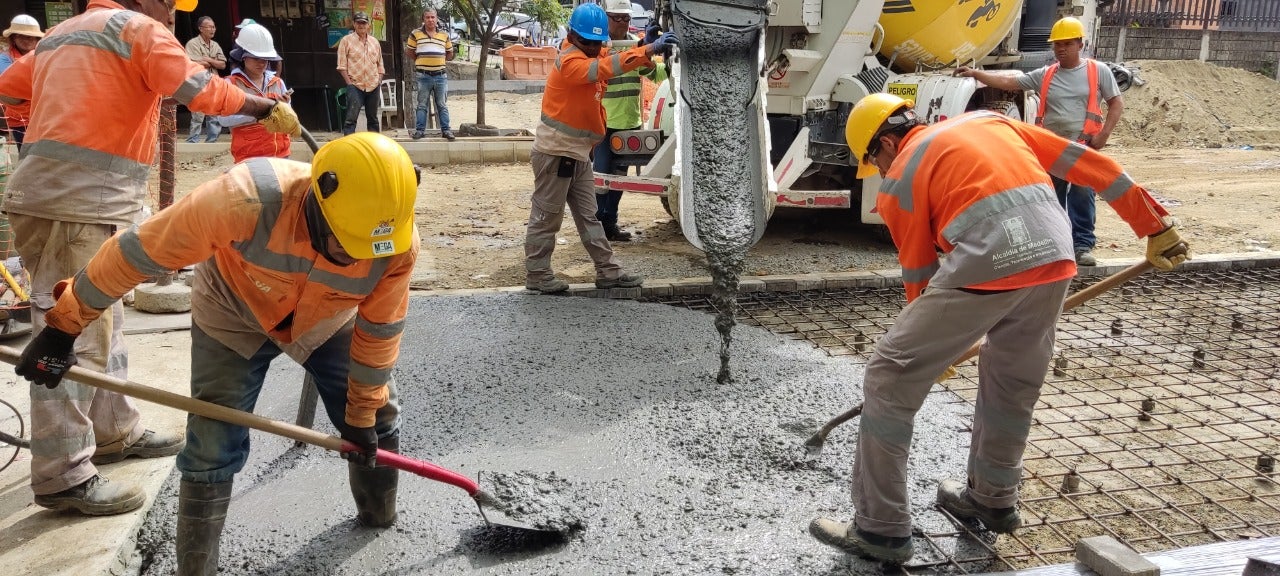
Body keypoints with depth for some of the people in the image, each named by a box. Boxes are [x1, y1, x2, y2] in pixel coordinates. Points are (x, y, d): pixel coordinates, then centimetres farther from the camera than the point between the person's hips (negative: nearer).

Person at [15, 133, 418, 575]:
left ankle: (379, 520, 35)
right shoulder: (244, 200, -44)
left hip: (326, 321, 3)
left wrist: (363, 414, -6)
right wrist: (64, 326, -20)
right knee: (212, 447, -7)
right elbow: (135, 253, -31)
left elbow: (378, 332, -16)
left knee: (379, 420, 6)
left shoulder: (398, 244, -34)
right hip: (234, 315, -2)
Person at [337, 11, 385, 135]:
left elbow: (380, 64, 18)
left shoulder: (374, 42, 14)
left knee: (373, 118, 11)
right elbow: (342, 65, -2)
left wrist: (379, 80, 6)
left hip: (373, 86, 4)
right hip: (355, 85, -4)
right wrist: (349, 82, -10)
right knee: (351, 118, -11)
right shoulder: (346, 40, 1)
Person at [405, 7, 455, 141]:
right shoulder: (416, 34, 1)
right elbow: (409, 51, 8)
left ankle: (445, 130, 11)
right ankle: (420, 130, 9)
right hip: (423, 75, -2)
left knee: (442, 105, 6)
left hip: (440, 75, 2)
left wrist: (438, 60, 7)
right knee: (422, 104, 4)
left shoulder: (444, 35, 7)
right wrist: (421, 61, 6)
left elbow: (450, 54, 16)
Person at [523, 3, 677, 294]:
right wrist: (648, 49, -42)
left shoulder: (592, 55, 11)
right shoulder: (570, 61, -19)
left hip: (577, 153, 9)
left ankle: (608, 272, 17)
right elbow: (605, 67, -35)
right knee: (546, 217, 1)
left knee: (588, 216, 12)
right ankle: (536, 275, 10)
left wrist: (648, 52, -17)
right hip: (556, 152, -9)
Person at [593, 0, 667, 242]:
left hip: (629, 123, 6)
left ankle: (610, 222, 22)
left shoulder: (635, 42, 9)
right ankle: (596, 224, 7)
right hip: (603, 122, -6)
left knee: (619, 174, 13)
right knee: (600, 174, -3)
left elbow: (653, 72, 16)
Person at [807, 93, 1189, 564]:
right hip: (1054, 257, 7)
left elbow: (919, 274, 18)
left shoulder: (901, 177, 13)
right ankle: (993, 500, 45)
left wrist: (937, 346, 32)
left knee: (890, 378, 5)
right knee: (1014, 382, 27)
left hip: (986, 267, -6)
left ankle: (881, 530, 10)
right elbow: (1087, 163, 23)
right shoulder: (990, 122, 28)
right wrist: (1154, 225, 26)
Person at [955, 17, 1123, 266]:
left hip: (1083, 148, -3)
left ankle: (1083, 245, -3)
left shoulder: (1098, 71, 3)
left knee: (1082, 196, -7)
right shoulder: (1044, 75, 8)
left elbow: (1116, 103, 4)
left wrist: (1103, 135, -8)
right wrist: (974, 73, -6)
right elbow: (1008, 82, 4)